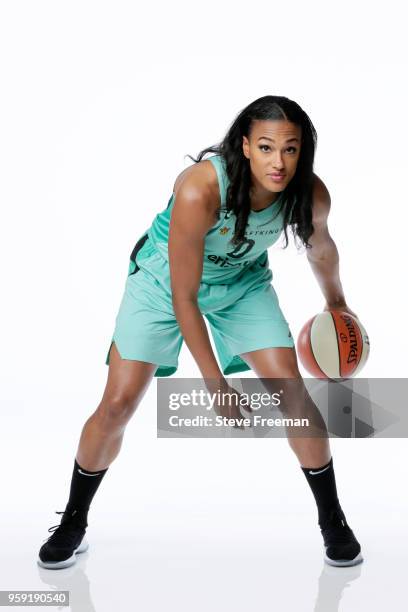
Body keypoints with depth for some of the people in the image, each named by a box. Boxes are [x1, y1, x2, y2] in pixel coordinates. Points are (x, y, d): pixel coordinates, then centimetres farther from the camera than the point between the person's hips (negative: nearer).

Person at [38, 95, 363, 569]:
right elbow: (183, 297, -30)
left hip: (243, 283, 3)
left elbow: (319, 245, 4)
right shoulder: (199, 190, -37)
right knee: (117, 405, -7)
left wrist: (335, 301, 19)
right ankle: (73, 523, 17)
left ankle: (333, 522, 15)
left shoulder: (310, 193, -22)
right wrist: (215, 384, -28)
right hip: (165, 282, -3)